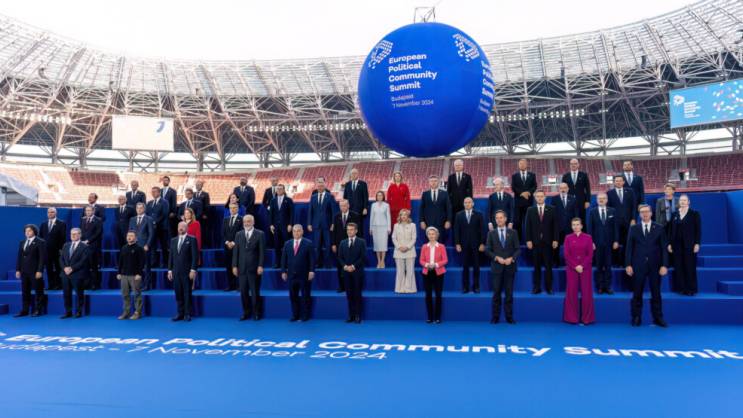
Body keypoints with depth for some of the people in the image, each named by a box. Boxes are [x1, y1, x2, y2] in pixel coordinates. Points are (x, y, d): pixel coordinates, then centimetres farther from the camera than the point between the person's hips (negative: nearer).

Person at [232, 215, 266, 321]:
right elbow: (235, 251, 8)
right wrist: (234, 266, 2)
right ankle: (246, 312, 18)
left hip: (254, 268, -3)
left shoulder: (260, 234, -1)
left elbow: (262, 252, -5)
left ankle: (256, 313, 14)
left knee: (255, 292, 2)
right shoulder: (238, 234, 10)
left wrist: (260, 266, -11)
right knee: (243, 292, 6)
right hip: (242, 268, 3)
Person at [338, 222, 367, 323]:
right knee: (349, 294, 4)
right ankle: (351, 315, 9)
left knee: (357, 294, -1)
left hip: (357, 272, -3)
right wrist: (345, 266, -8)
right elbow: (340, 257, 9)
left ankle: (358, 316, 5)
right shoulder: (343, 243, 12)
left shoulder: (361, 242, 2)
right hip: (347, 272, 3)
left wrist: (353, 266, -13)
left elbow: (363, 257, -6)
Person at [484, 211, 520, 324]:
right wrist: (497, 258, -12)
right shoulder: (491, 233, 6)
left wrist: (511, 258, -14)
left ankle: (509, 317, 11)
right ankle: (495, 317, 8)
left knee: (509, 293, 3)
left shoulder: (513, 233, 7)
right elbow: (487, 250, 2)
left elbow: (518, 249, 3)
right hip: (496, 267, 0)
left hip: (510, 267, 0)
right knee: (497, 293, 2)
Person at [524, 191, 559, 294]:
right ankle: (536, 287, 9)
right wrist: (528, 240, -5)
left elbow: (555, 225, 2)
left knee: (548, 266, 3)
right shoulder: (530, 210, 7)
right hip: (535, 242, 1)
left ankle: (549, 287, 10)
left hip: (548, 242, 0)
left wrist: (555, 240, -5)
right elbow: (527, 226, 3)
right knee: (536, 266, 4)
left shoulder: (551, 209, 5)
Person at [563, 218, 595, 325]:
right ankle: (572, 317, 10)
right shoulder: (568, 238, 5)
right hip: (571, 268, 0)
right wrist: (575, 266, -13)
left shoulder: (588, 237, 3)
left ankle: (586, 317, 11)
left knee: (586, 292, 1)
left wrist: (582, 266, -14)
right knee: (571, 292, 1)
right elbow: (566, 255, -2)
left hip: (585, 268, 0)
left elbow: (590, 254, -2)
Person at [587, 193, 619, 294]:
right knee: (599, 266, 3)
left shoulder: (612, 211, 6)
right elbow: (589, 228, 0)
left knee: (608, 266, 4)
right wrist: (591, 242, -7)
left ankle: (607, 287, 10)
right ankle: (600, 287, 9)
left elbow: (615, 227, 4)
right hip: (597, 243, -1)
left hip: (609, 243, 1)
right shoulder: (592, 212, 3)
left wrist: (616, 241, -2)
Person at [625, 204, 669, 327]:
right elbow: (629, 248, 2)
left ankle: (658, 318, 15)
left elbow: (663, 248, 1)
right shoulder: (633, 228, 5)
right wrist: (628, 265, -5)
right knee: (637, 294, 4)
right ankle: (636, 318, 11)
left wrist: (664, 265, -7)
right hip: (638, 266, 0)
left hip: (655, 266, 0)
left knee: (656, 293, 6)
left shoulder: (659, 229, 5)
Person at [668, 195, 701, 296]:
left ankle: (691, 289, 6)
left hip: (689, 245, -3)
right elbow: (671, 230, 9)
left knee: (690, 267, -1)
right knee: (678, 267, 2)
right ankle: (681, 288, 9)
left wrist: (697, 243, -9)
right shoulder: (674, 214, 10)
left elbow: (698, 230, -2)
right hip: (677, 245, 3)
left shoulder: (694, 214, 2)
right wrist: (670, 243, 4)